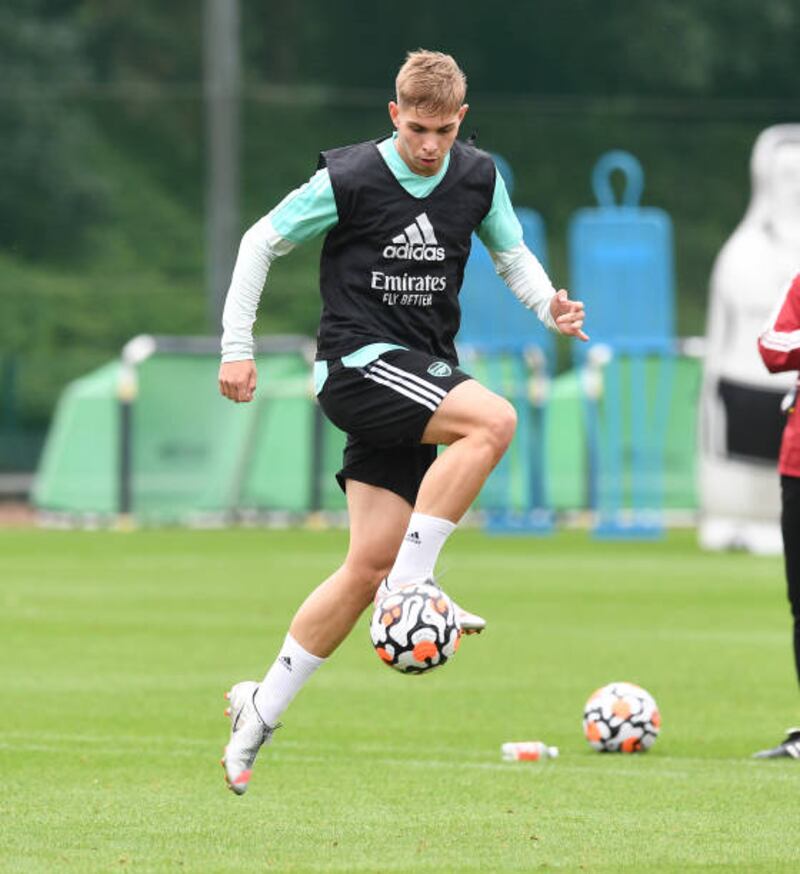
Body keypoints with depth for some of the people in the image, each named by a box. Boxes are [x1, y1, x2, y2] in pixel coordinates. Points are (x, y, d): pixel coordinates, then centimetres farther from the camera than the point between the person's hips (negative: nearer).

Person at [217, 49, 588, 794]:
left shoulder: (478, 178, 4)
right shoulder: (350, 179, -10)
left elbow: (511, 252, 19)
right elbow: (261, 242, 0)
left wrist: (548, 304, -2)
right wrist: (236, 348, -2)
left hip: (424, 374, 6)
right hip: (357, 363, -6)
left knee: (369, 565, -1)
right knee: (494, 419, -29)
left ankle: (261, 711, 8)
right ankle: (413, 579, -22)